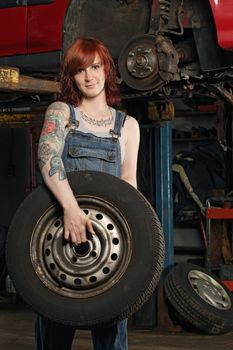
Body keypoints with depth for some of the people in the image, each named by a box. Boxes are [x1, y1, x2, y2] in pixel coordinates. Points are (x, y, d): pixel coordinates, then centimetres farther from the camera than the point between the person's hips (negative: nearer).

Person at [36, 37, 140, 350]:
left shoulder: (127, 125, 15)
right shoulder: (60, 112, 8)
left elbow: (128, 181, 10)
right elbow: (47, 157, -12)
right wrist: (71, 208, -27)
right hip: (60, 227, -1)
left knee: (111, 323, -2)